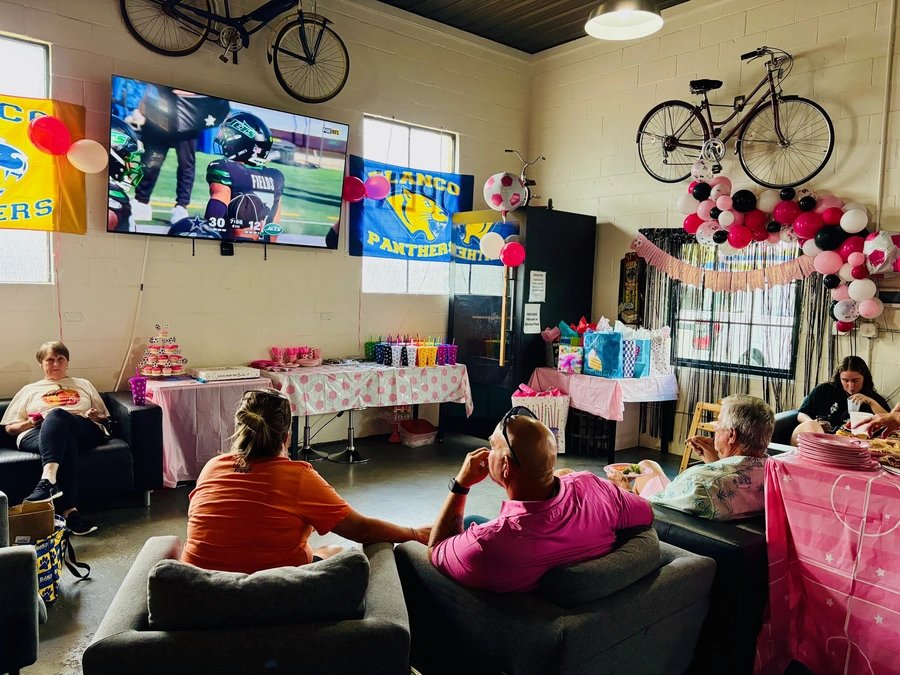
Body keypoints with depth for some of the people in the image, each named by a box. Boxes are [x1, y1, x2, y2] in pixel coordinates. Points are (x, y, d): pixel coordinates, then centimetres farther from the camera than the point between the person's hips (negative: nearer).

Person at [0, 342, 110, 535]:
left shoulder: (83, 385, 33)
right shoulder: (29, 390, 32)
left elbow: (105, 418, 27)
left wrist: (95, 417, 2)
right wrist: (28, 423, 1)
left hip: (84, 432, 0)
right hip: (37, 435, 0)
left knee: (57, 414, -37)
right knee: (65, 441, -40)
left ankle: (47, 481, -54)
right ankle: (69, 511, -54)